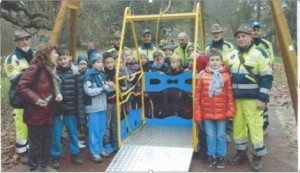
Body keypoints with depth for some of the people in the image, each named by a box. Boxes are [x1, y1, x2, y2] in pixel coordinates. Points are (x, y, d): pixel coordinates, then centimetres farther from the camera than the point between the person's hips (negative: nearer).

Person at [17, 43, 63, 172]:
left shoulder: (50, 69, 11)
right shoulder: (35, 68, -16)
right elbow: (22, 86, -19)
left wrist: (57, 94, 1)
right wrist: (35, 99, -25)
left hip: (48, 113, 8)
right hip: (35, 114, -8)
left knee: (47, 141, 17)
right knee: (35, 143, 5)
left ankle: (44, 165, 32)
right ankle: (33, 168, 21)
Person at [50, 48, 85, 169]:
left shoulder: (75, 72, -2)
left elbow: (79, 93, -2)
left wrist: (80, 113, -3)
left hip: (70, 108, 1)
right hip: (56, 108, -1)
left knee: (73, 133, 14)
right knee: (56, 134, 9)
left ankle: (75, 154, 31)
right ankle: (55, 156, 26)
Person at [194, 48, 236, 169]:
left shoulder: (226, 76, -5)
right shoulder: (203, 76, -3)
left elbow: (230, 94, -2)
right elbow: (197, 95, -1)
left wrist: (230, 110, -5)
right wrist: (197, 113, -1)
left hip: (221, 112, -1)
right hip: (207, 112, 1)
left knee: (221, 135, 12)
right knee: (210, 135, 13)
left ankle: (221, 156, 27)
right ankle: (211, 155, 28)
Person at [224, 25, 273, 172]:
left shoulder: (257, 54, -6)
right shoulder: (231, 55, 9)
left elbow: (267, 77, -8)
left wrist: (263, 98, -13)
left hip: (252, 99, -5)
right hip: (235, 98, 5)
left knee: (255, 127, 0)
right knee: (238, 127, 12)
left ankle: (257, 157, 15)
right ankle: (241, 154, 27)